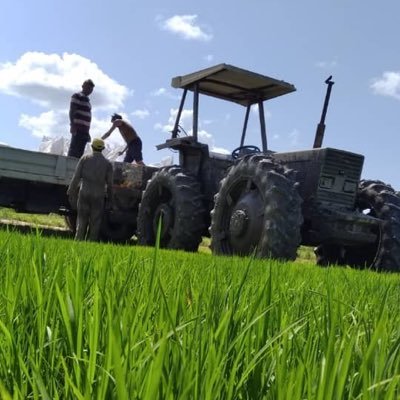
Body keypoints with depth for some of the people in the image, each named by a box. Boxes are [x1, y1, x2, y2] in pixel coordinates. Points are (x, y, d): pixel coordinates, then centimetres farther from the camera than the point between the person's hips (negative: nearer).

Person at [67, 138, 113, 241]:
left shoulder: (85, 158, 4)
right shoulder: (107, 163, 4)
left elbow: (76, 177, -1)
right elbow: (109, 184, 2)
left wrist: (71, 192, 4)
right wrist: (110, 200, 8)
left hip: (84, 194, 1)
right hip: (98, 196, 0)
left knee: (82, 220, 6)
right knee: (95, 222, 5)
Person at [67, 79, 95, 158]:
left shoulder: (87, 100, 24)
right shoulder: (77, 96, -1)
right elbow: (72, 110, -12)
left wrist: (87, 132, 24)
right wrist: (72, 125, -23)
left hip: (84, 129, 9)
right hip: (78, 128, -9)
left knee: (80, 152, 6)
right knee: (73, 150, -14)